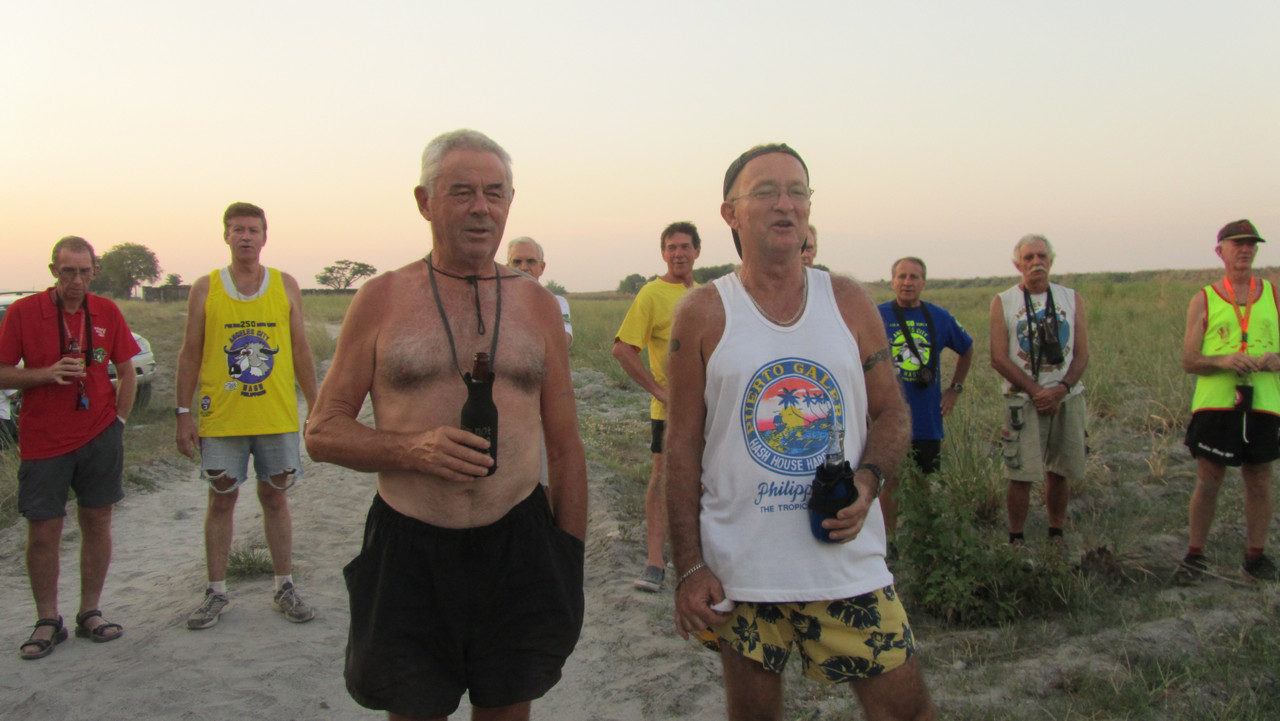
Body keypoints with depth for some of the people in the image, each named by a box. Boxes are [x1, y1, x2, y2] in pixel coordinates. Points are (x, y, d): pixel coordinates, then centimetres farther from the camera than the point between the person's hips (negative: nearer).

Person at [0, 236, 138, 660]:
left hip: (99, 437, 2)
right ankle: (48, 622, 16)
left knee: (97, 522, 7)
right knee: (43, 533, 2)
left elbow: (127, 373, 11)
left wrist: (118, 421, 2)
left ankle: (90, 614, 20)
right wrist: (46, 373, -19)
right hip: (43, 442, -2)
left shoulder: (107, 313, 2)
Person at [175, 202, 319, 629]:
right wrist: (184, 413, -1)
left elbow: (301, 352, 8)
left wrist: (316, 408, 6)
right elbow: (189, 355, 4)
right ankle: (216, 591, 19)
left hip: (277, 416, 1)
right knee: (221, 500, 7)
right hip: (221, 417, -1)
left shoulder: (285, 286, 5)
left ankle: (284, 587, 19)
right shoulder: (205, 289, 2)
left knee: (275, 498, 9)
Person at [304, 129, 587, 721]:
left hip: (518, 551, 2)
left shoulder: (536, 305, 6)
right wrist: (414, 449, -16)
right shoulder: (382, 299, 1)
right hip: (408, 554, -1)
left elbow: (565, 447, 10)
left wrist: (570, 562, 7)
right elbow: (322, 432, 2)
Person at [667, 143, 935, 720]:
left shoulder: (849, 302, 5)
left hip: (846, 559, 2)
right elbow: (683, 445, -3)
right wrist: (688, 566, -7)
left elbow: (892, 414, 10)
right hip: (738, 566, -1)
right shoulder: (703, 314, -3)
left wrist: (868, 479, -11)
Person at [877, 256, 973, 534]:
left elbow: (966, 350, 22)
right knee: (889, 480, 1)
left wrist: (955, 388, 15)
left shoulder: (940, 318, 5)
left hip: (927, 417, 3)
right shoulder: (877, 316, -3)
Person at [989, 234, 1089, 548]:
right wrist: (1037, 391, -12)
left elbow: (1082, 354, 4)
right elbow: (999, 359, -4)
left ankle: (1056, 534, 23)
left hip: (1067, 398, 3)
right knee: (1021, 475, -5)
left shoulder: (1072, 299, 8)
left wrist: (1061, 389, -13)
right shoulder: (1003, 302, 1)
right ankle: (1016, 540, 7)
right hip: (1023, 400, -2)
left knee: (1059, 472, 8)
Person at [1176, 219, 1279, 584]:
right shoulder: (1204, 300, 5)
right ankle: (1195, 555, 13)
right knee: (1207, 482, 1)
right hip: (1215, 405, -2)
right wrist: (1222, 361, -18)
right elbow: (1189, 361, 1)